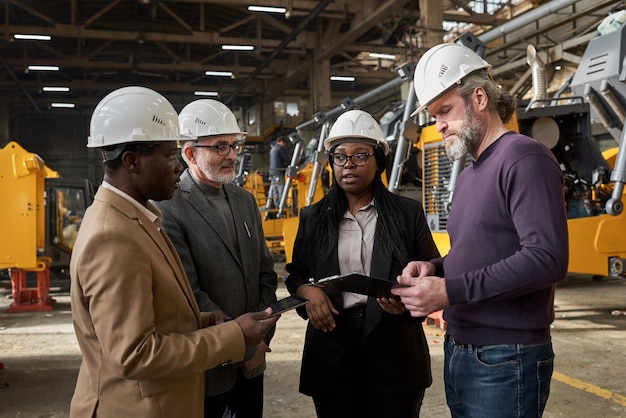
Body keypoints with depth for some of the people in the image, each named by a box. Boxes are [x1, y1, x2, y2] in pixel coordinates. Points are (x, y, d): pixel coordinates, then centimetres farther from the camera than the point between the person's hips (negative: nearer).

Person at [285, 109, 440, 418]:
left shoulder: (408, 213, 2)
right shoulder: (313, 217, 7)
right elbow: (296, 274, 16)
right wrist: (307, 291, -7)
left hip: (394, 347, -1)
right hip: (332, 349, 2)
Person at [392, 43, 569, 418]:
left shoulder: (524, 158, -14)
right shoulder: (469, 174, 14)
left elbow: (547, 257, -24)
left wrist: (449, 290, -25)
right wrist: (433, 268, 0)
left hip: (506, 361, -8)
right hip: (459, 353, 8)